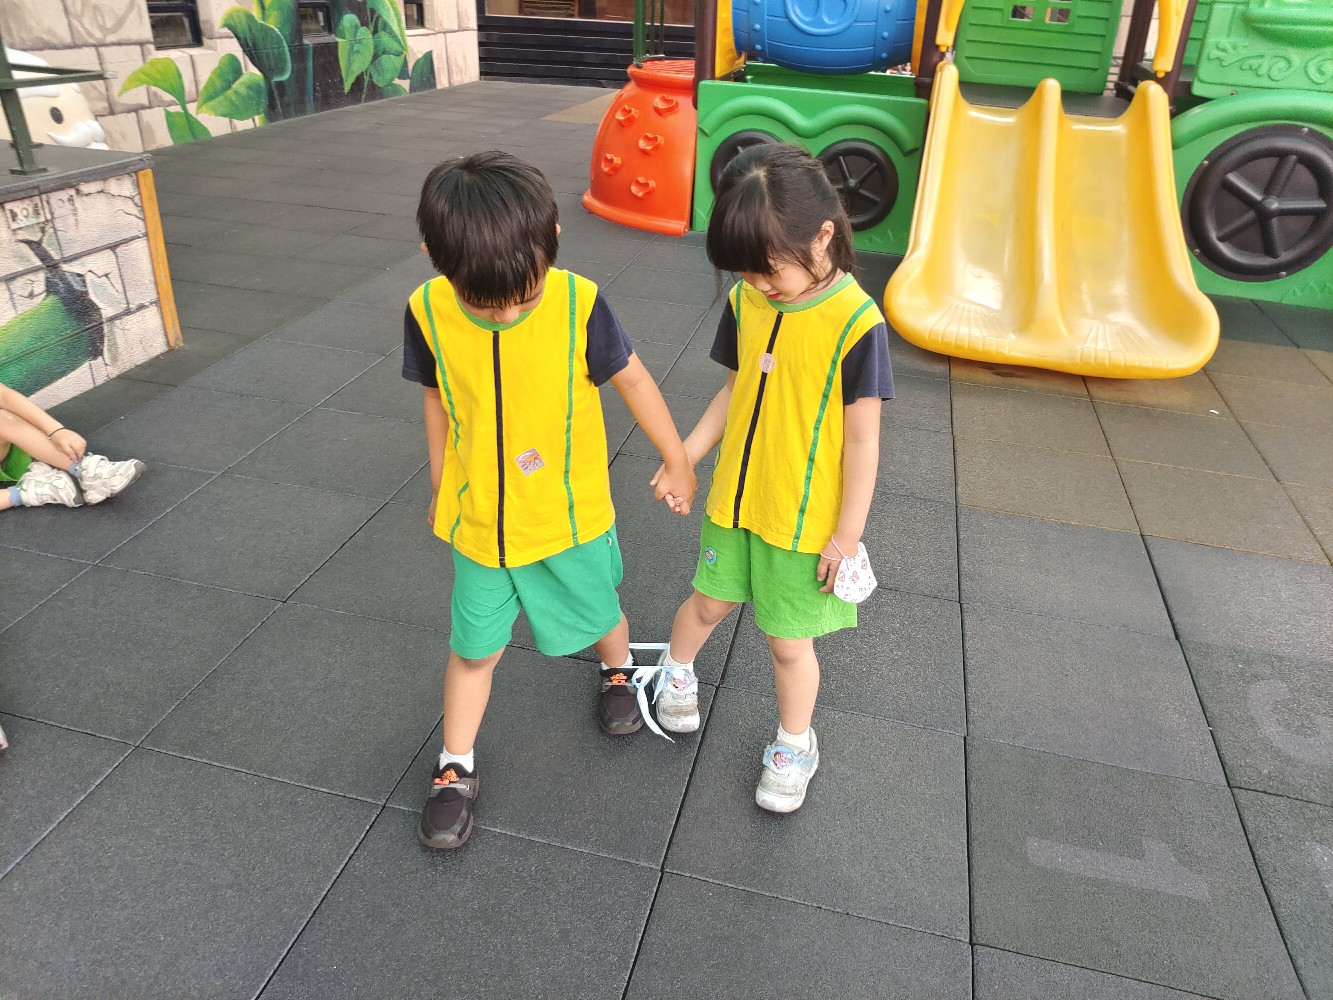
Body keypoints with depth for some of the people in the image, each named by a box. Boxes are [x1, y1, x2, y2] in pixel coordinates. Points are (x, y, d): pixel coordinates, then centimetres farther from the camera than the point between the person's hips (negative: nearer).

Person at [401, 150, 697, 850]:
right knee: (473, 648, 12)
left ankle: (619, 669, 58)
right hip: (479, 520, 1)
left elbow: (632, 380, -7)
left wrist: (676, 460, 3)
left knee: (596, 614, 23)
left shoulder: (578, 303, -23)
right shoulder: (428, 312, -16)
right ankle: (456, 770, 34)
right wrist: (440, 487, 13)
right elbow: (439, 401, 1)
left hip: (570, 515, -1)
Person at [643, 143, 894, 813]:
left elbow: (862, 439, -17)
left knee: (788, 639, 10)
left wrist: (847, 534, -13)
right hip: (735, 499, 5)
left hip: (806, 519, -4)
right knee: (709, 602, 22)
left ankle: (794, 746, 36)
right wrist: (684, 457, 6)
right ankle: (675, 673, 53)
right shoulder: (746, 301, -4)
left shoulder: (856, 323, -21)